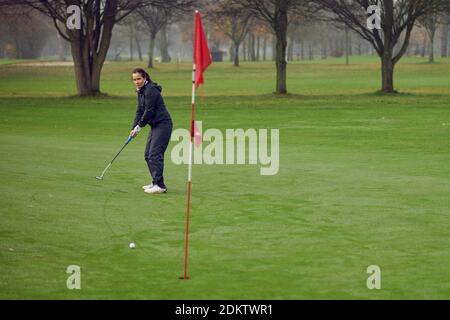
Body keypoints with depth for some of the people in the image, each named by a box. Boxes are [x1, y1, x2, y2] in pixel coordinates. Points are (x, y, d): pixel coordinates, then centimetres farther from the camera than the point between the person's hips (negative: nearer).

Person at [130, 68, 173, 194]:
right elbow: (140, 111, 16)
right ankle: (156, 183, 21)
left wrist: (139, 126, -8)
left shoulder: (150, 90, -16)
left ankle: (160, 186, -19)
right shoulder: (141, 91, 14)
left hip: (163, 125, -10)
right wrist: (134, 128, 5)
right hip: (155, 126, 10)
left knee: (155, 154, -16)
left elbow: (149, 111, -18)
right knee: (148, 155, 13)